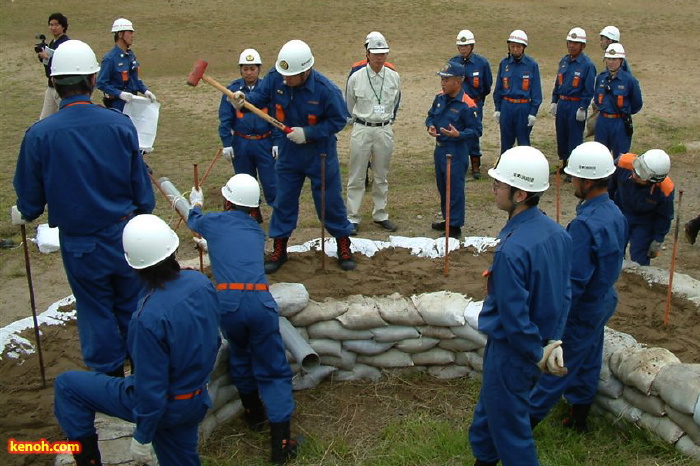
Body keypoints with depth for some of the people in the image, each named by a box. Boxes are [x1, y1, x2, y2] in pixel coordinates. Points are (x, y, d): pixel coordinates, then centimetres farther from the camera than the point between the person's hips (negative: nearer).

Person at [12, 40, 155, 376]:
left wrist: (23, 214, 19)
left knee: (96, 311, 15)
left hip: (79, 243, -1)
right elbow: (141, 186, -4)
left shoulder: (39, 134, -16)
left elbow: (30, 199, -4)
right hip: (126, 235, 2)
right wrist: (144, 218, 14)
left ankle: (110, 374, 29)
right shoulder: (120, 124, -13)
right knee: (133, 307, 19)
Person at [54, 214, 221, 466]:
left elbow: (151, 388, -24)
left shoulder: (148, 318, -33)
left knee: (66, 386, 5)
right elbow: (214, 340, 4)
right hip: (197, 402, 6)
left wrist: (142, 438, -9)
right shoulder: (200, 282, -13)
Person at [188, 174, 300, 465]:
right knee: (273, 370, 6)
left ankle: (253, 414, 43)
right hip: (260, 302, 0)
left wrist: (196, 203, 63)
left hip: (228, 302, 0)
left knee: (239, 356, 28)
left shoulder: (213, 222, 14)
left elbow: (193, 222, 40)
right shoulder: (256, 231, 20)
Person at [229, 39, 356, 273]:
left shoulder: (326, 89, -24)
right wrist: (243, 101, -28)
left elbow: (339, 120, -16)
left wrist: (307, 133, -23)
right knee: (283, 201, 10)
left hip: (320, 153, -3)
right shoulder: (274, 79, -14)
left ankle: (344, 247, 24)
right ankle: (279, 250, 24)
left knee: (330, 201, 7)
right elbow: (258, 97, -4)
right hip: (288, 152, 4)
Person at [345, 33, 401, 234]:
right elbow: (348, 105, 10)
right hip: (362, 130, -2)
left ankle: (381, 215, 23)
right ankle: (352, 218, 8)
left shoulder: (394, 77, 1)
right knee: (356, 177, 1)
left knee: (382, 177, 12)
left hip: (385, 130, 2)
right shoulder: (356, 78, -5)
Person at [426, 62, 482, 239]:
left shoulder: (467, 105, -17)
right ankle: (447, 219, 35)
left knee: (455, 188, 0)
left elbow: (476, 130, -13)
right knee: (442, 187, 19)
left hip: (456, 152, -8)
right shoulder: (440, 98, 4)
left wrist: (458, 134, -27)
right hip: (439, 149, 8)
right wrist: (430, 126, -3)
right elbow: (431, 115, 19)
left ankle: (455, 226, 11)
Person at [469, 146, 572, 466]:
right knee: (489, 411, 27)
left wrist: (538, 355, -11)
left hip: (512, 350, -8)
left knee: (509, 427, 13)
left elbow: (513, 316, -25)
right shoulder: (558, 233, -5)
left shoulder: (511, 249, -31)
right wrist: (553, 341, 2)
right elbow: (565, 293, 2)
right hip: (541, 341, 8)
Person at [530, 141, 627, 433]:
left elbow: (574, 280, -27)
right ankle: (579, 417, 37)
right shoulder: (615, 214, -2)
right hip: (604, 301, 8)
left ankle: (529, 417, 21)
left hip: (582, 309, -8)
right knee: (588, 362, 21)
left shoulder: (584, 225, -30)